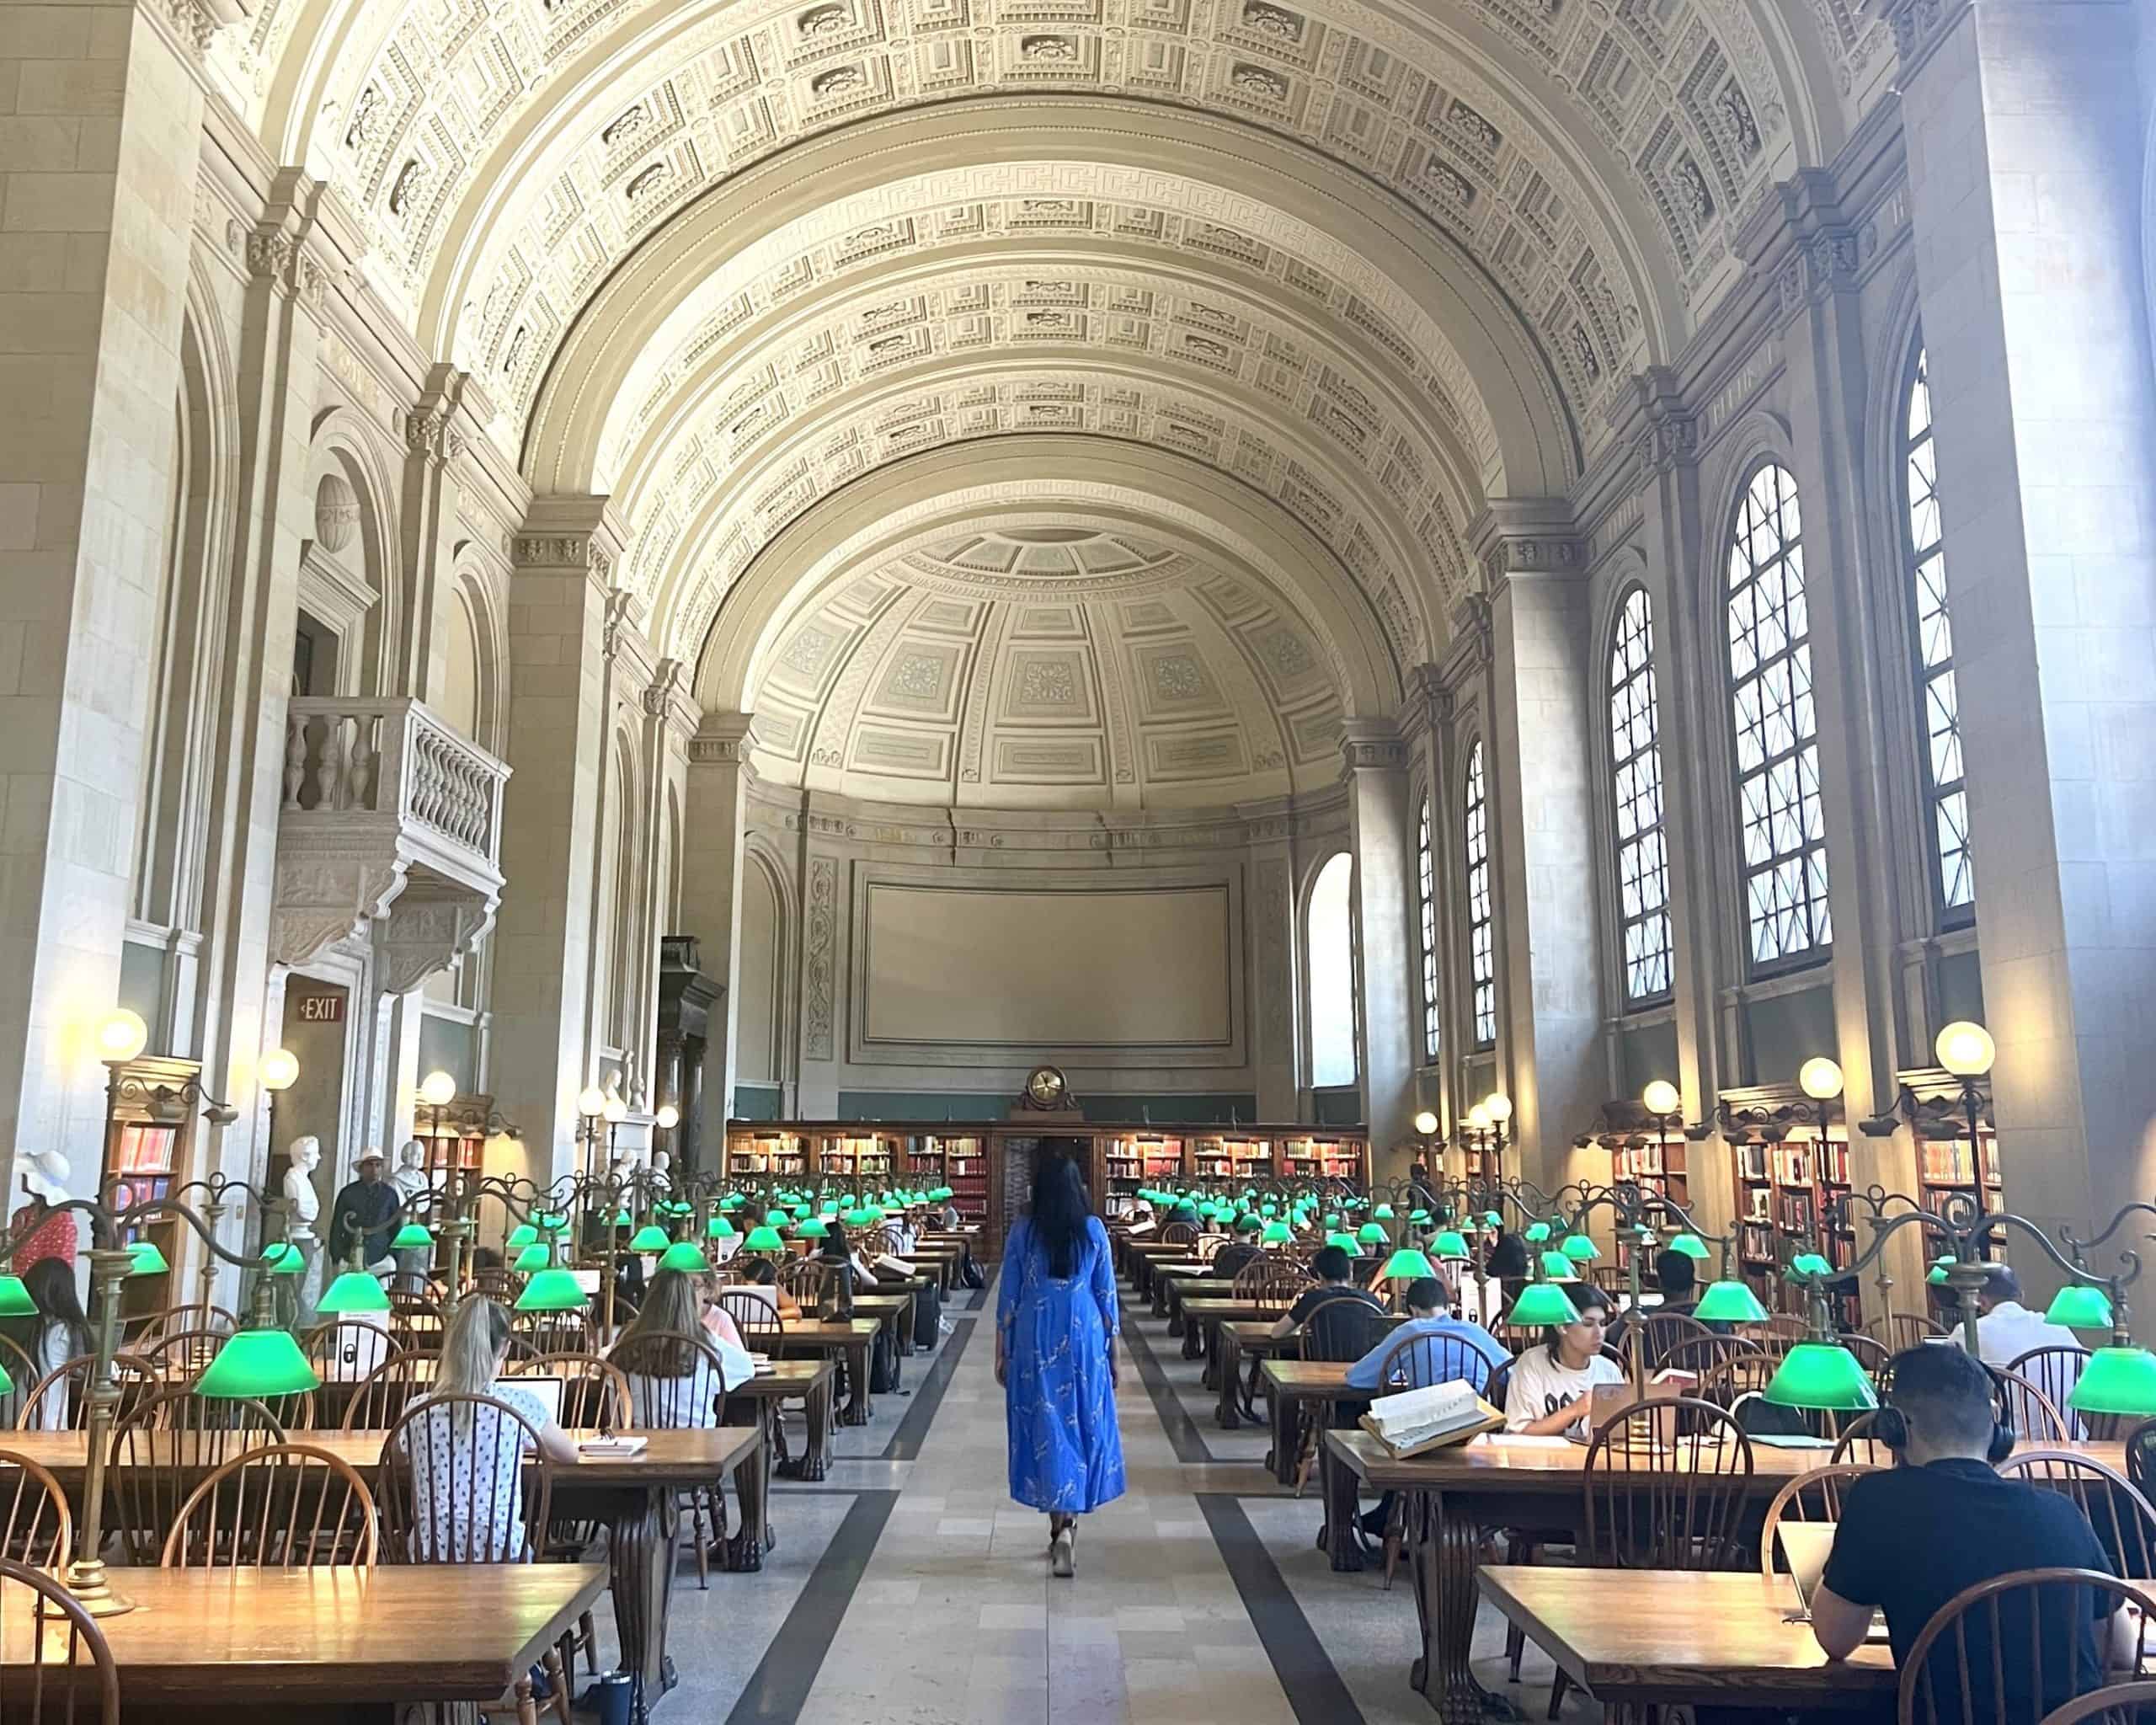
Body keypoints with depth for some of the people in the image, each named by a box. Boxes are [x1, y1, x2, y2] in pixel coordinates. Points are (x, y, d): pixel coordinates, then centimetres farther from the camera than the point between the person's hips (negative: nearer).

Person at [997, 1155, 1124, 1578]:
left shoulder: (1023, 1231, -4)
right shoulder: (1093, 1229, -3)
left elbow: (1008, 1297, -1)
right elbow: (1106, 1296, 1)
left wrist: (1001, 1353, 9)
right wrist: (1112, 1352, 10)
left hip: (1035, 1343, 0)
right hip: (1083, 1341, 0)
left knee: (1045, 1429, 8)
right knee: (1083, 1427, 10)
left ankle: (1060, 1527, 6)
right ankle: (1069, 1525, 2)